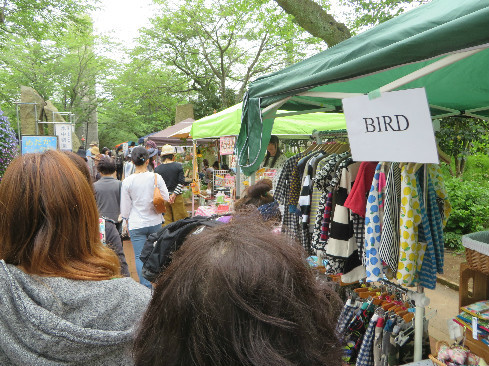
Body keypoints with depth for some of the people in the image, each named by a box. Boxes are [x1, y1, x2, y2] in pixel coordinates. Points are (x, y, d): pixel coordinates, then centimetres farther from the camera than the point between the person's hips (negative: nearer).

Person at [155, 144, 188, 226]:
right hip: (177, 198, -2)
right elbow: (181, 183, -10)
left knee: (167, 220, 10)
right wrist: (174, 195, -8)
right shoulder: (178, 166, -5)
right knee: (179, 220, 7)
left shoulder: (157, 169, 1)